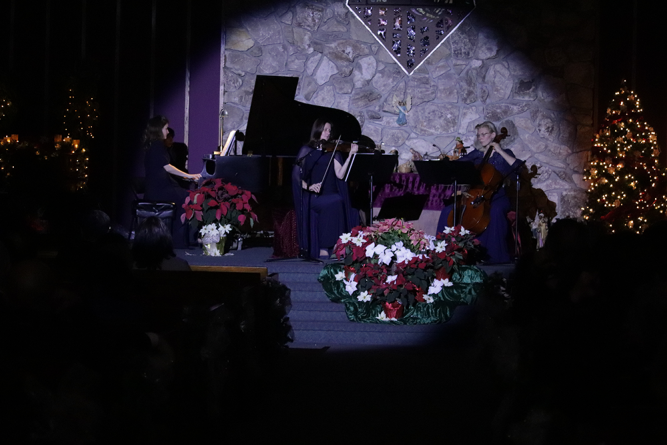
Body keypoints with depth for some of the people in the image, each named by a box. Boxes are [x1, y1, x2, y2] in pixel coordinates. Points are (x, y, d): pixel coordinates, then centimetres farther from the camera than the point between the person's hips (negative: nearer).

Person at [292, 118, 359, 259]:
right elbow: (296, 176, 2)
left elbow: (340, 174, 0)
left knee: (340, 201, -31)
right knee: (334, 203, -33)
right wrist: (308, 186, -16)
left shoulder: (333, 151, 15)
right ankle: (322, 248, -27)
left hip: (331, 194, 3)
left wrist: (350, 155, -9)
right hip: (313, 197, -3)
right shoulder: (307, 150, 9)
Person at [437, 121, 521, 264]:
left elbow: (518, 166, -10)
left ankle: (496, 256, -32)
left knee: (496, 211, -40)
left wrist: (500, 152, -9)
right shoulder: (476, 154, 17)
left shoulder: (503, 154, 8)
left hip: (497, 196, -4)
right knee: (448, 211, -20)